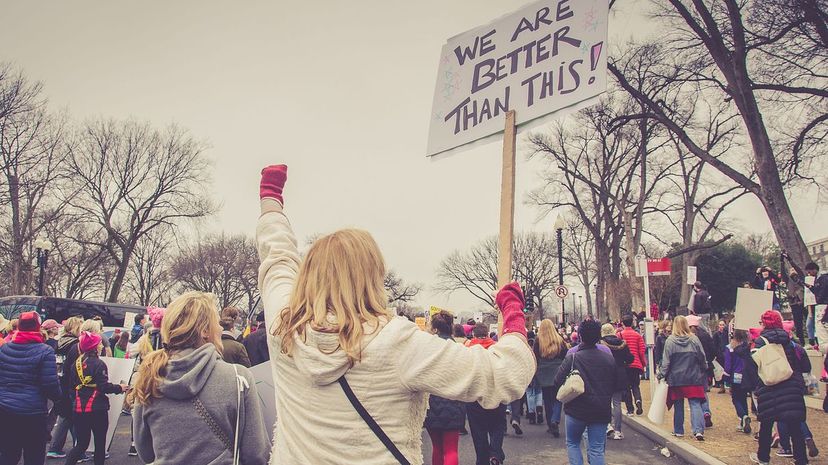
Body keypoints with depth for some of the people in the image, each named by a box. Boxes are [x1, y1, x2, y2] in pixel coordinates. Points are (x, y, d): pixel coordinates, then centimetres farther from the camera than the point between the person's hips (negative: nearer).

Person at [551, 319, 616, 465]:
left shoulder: (572, 357, -14)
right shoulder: (609, 358, -2)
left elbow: (557, 383, -13)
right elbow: (616, 385, 8)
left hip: (577, 409, -3)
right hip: (602, 411, 3)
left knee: (572, 443, 17)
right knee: (597, 449, 7)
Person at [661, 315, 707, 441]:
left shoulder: (670, 341, -9)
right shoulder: (694, 339, -5)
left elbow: (666, 361, -7)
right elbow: (702, 358, 3)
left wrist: (662, 375, 2)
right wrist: (704, 371, 19)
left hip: (676, 378, 0)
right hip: (694, 378, 0)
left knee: (678, 405, 11)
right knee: (695, 404, 1)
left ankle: (678, 431, 19)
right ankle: (698, 430, -10)